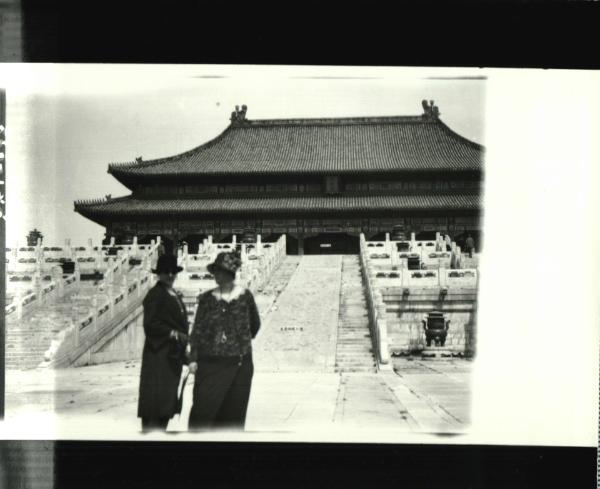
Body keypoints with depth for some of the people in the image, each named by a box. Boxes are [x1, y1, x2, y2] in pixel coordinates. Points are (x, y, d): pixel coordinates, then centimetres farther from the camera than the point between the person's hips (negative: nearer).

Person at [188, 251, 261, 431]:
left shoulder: (245, 296, 0)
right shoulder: (207, 298, 1)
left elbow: (255, 325, 15)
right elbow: (197, 330, 1)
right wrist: (193, 358, -6)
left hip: (239, 363, 0)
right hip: (210, 362, 0)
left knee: (234, 410, 5)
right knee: (203, 408, -5)